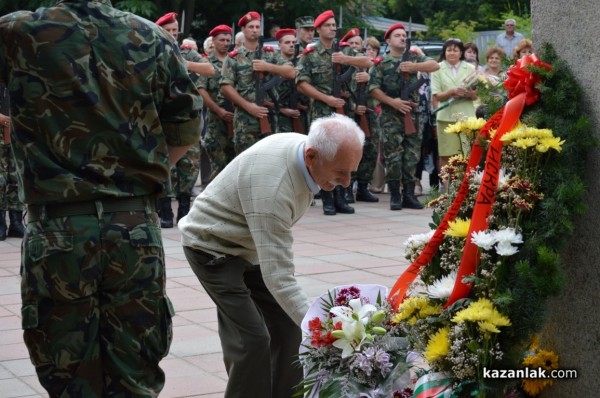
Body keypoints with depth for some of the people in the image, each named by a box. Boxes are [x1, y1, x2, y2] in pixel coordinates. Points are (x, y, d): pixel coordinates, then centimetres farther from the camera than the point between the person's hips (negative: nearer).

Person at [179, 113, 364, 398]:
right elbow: (278, 278, -39)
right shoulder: (273, 187, -38)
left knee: (288, 326, 2)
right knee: (252, 340, -17)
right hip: (214, 247, -8)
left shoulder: (304, 145, -13)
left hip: (251, 244, 8)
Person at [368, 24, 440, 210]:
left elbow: (435, 65, -3)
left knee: (412, 155, 4)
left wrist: (414, 67, -18)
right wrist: (392, 101, -15)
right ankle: (395, 196, 2)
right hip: (391, 116, -3)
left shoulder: (414, 57, 10)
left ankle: (409, 194, 10)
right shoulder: (381, 63, 3)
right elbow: (373, 88, -4)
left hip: (412, 113, 3)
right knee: (393, 156, -4)